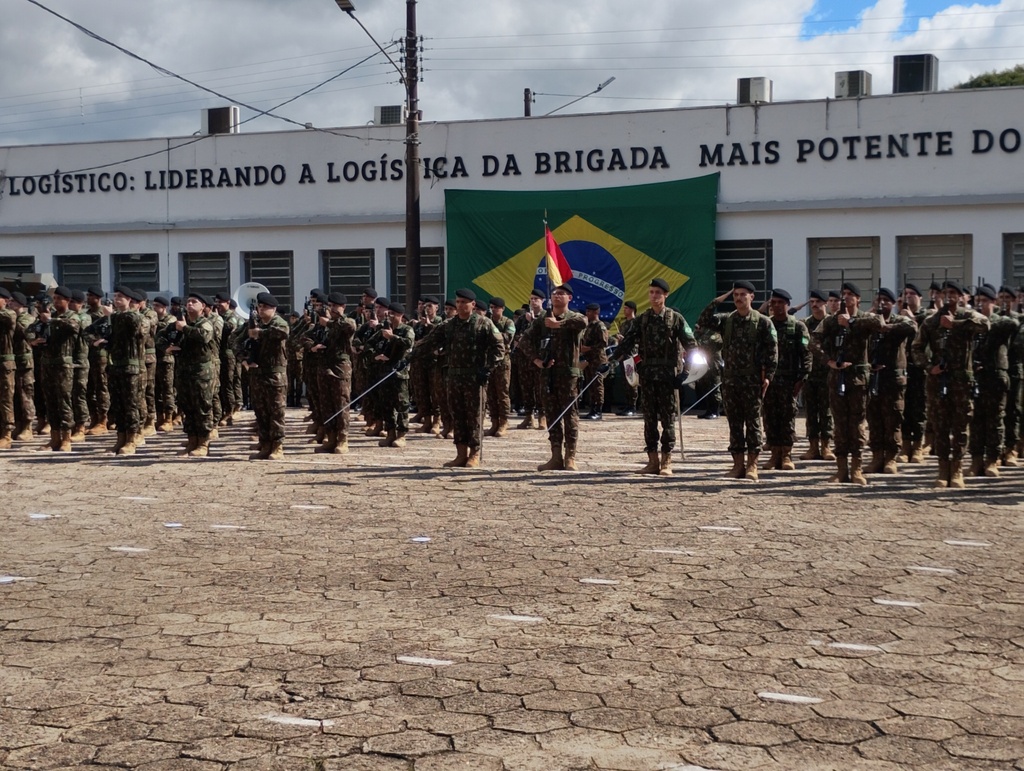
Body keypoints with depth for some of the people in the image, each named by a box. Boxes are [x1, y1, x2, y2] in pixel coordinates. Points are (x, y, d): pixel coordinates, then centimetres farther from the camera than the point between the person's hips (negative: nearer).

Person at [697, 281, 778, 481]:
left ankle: (752, 466, 4)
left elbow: (772, 350, -3)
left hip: (753, 380, -4)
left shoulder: (763, 322, -1)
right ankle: (738, 464, 12)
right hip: (730, 379, 4)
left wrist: (768, 376, -10)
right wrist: (716, 302, -6)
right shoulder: (726, 320, 10)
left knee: (753, 422, 0)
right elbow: (703, 322, -2)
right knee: (734, 423, 7)